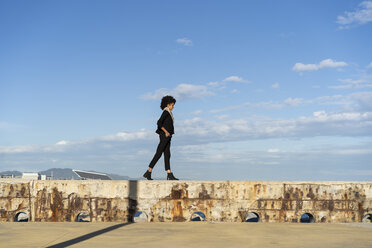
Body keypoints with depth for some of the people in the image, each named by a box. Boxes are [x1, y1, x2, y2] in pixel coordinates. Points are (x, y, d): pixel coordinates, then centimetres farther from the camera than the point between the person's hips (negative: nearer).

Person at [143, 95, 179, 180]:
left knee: (167, 155, 4)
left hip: (167, 136, 10)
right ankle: (148, 172, -3)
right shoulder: (165, 112, -11)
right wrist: (166, 132, -18)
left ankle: (170, 175, 1)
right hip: (164, 135, -10)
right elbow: (159, 123, -19)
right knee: (158, 154, -7)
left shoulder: (168, 113, 17)